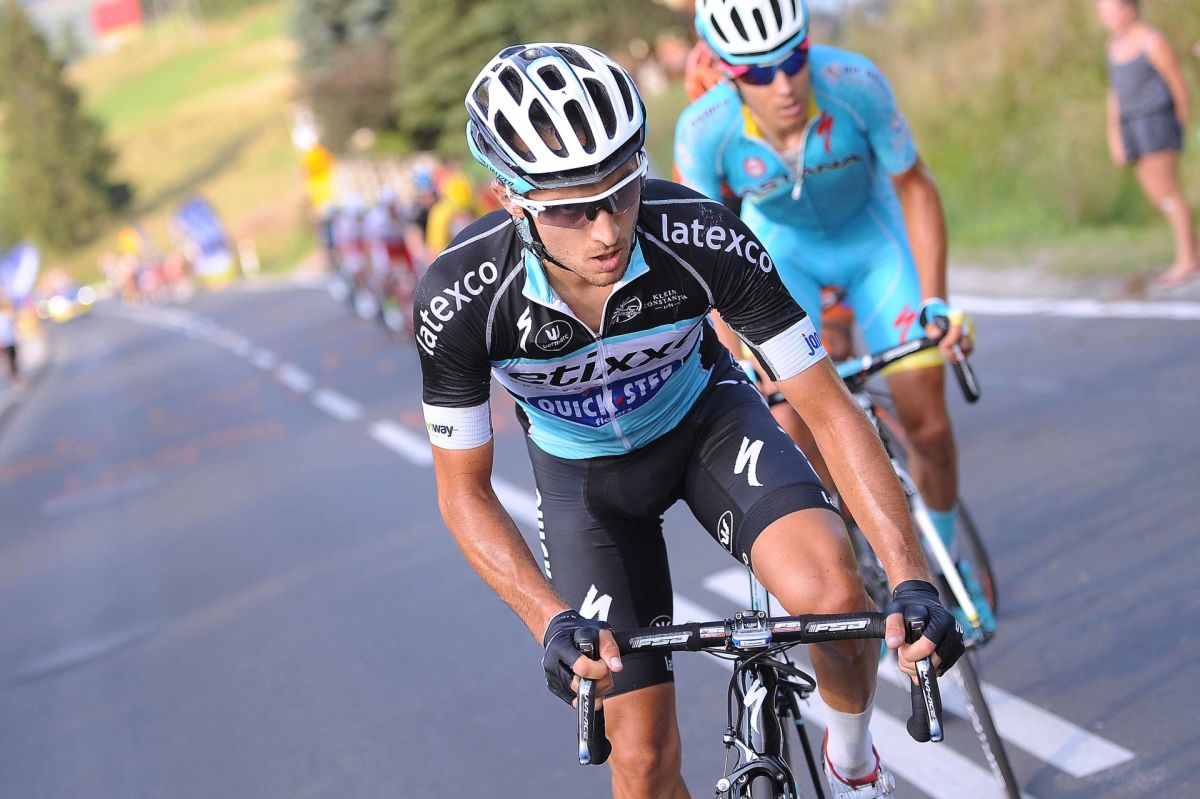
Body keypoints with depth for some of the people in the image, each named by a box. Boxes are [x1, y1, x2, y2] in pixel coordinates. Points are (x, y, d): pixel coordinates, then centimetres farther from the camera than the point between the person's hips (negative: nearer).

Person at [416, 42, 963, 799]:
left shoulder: (701, 238, -34)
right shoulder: (461, 296, -33)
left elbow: (830, 409, -27)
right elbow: (464, 490, -20)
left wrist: (913, 578, -37)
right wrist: (552, 620, -36)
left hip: (705, 417, 0)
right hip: (584, 472, 0)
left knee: (831, 591, -29)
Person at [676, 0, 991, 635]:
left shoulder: (855, 84, -34)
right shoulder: (704, 131, -32)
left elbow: (915, 188, -18)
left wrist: (935, 302, -25)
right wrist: (736, 357, -27)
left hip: (872, 236, 0)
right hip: (780, 247, 0)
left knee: (928, 428, -4)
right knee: (793, 432, -16)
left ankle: (945, 556, 25)